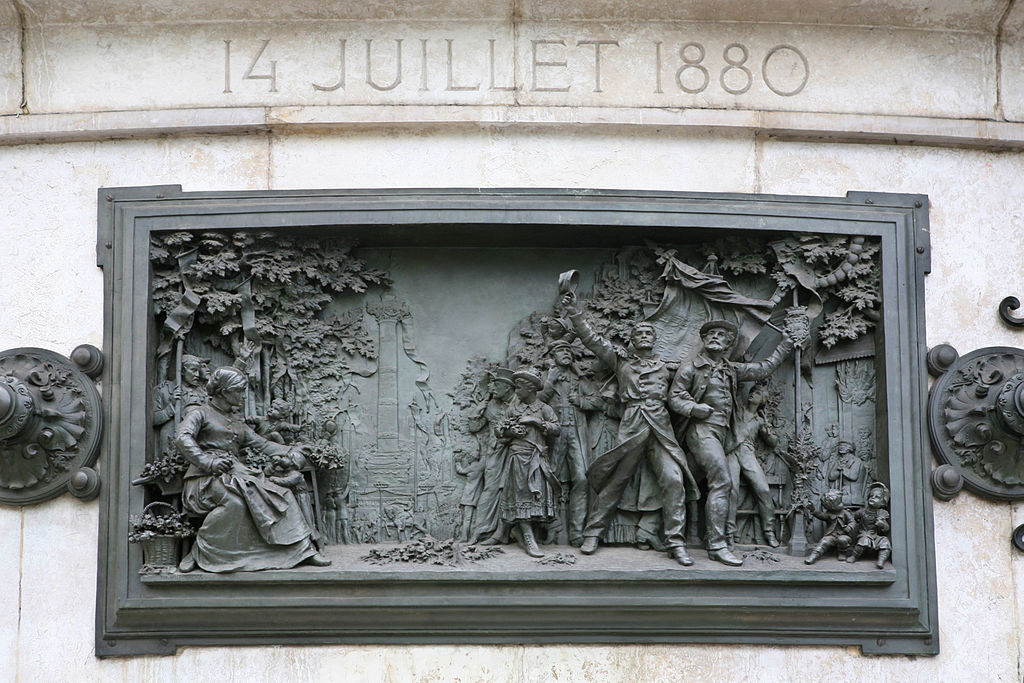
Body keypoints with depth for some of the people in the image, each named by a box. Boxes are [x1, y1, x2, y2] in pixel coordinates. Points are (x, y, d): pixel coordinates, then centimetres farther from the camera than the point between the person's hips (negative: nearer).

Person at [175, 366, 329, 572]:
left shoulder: (237, 421, 29)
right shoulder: (201, 414, 9)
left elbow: (261, 444, 21)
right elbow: (183, 439, -8)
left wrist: (289, 453, 4)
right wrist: (208, 462, -21)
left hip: (236, 473, 6)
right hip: (206, 478, -6)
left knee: (281, 493, -15)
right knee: (234, 501, -38)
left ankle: (303, 549, -20)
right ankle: (199, 551, -30)